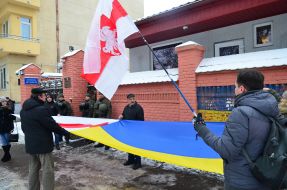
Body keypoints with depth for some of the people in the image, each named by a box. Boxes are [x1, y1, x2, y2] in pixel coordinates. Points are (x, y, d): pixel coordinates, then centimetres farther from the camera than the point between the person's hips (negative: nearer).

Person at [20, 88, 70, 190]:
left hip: (30, 144, 9)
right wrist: (65, 133, -7)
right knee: (47, 170, 0)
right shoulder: (41, 109, -22)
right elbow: (52, 125, -19)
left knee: (33, 169, 18)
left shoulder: (23, 110, 7)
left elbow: (24, 127, 17)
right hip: (42, 144, -9)